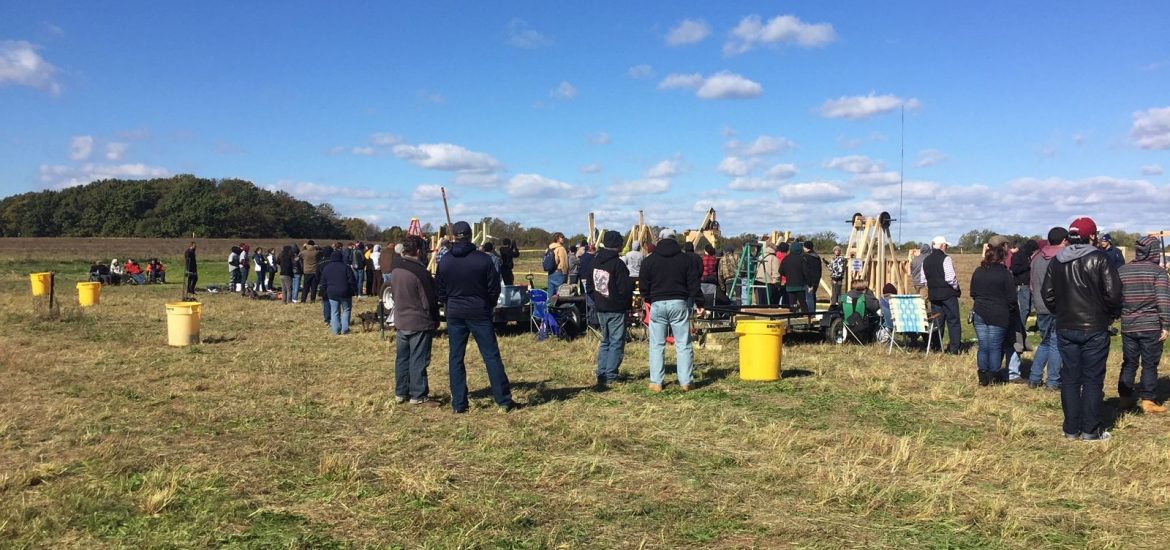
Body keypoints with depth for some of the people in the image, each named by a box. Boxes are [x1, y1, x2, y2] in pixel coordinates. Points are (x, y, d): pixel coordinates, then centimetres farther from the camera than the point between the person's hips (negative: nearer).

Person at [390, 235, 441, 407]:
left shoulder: (396, 267, 2)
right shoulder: (420, 272, -21)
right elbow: (429, 301, -16)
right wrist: (435, 321, -1)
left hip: (401, 321, 8)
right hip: (419, 323, -8)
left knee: (402, 358, 15)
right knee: (418, 360, 1)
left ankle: (400, 393, 23)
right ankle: (418, 396, 7)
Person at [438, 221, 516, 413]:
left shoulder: (444, 261, -2)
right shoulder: (483, 259, -10)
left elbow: (440, 291, 6)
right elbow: (494, 288, -4)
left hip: (454, 314, 2)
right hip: (479, 313, -2)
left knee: (455, 358, 9)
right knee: (492, 356, 2)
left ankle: (458, 403, 9)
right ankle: (504, 400, 3)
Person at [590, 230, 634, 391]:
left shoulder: (594, 262, 4)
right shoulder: (617, 264, -17)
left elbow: (590, 286, 11)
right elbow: (625, 289, -17)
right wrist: (628, 306, -1)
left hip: (600, 309, 6)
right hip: (616, 310, -6)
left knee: (605, 341, 17)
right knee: (616, 342, 2)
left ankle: (601, 374, 13)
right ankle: (610, 376, 0)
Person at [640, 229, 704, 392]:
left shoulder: (649, 261, 3)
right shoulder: (685, 259, 5)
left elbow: (644, 286, 7)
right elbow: (694, 284, 2)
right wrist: (699, 304, 9)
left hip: (657, 305, 0)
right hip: (679, 304, 0)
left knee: (657, 346, 6)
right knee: (683, 345, 4)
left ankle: (656, 382, 4)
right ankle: (685, 382, 3)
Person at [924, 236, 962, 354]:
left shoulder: (926, 260, 6)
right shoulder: (945, 259, -13)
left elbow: (924, 279, 10)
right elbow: (950, 278, -18)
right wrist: (956, 287, -2)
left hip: (933, 294, 6)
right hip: (948, 294, -6)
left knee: (937, 321, 12)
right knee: (953, 321, 1)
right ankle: (954, 348, 0)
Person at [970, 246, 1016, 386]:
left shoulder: (978, 272, 7)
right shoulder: (1005, 274, -8)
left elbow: (973, 294, 15)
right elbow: (1011, 298, -6)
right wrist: (1011, 311, 9)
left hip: (979, 313, 4)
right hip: (999, 316, -4)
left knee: (983, 347, 9)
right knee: (995, 347, 4)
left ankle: (982, 378, 11)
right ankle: (993, 376, 7)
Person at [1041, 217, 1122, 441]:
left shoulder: (1056, 261, 4)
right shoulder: (1098, 258, -9)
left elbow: (1047, 294, 6)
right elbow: (1113, 293, -13)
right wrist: (1111, 315, 3)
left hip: (1065, 328, 4)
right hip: (1094, 328, -4)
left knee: (1070, 378, 10)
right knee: (1092, 379, 4)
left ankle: (1071, 428, 14)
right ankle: (1090, 430, 8)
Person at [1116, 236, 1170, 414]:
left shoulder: (1121, 271, 6)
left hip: (1128, 326, 4)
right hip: (1151, 326, -4)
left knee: (1128, 363, 11)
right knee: (1150, 364, 2)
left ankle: (1125, 399, 13)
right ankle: (1148, 401, 3)